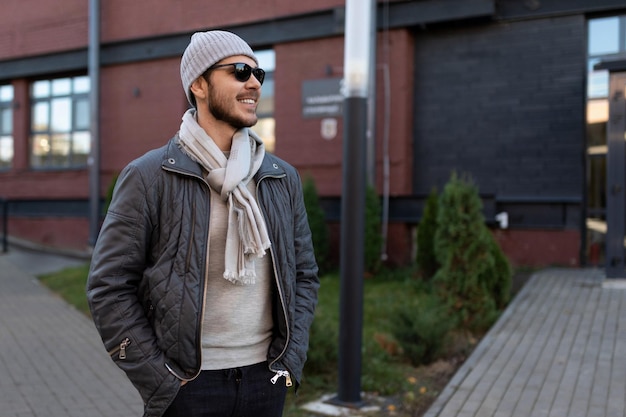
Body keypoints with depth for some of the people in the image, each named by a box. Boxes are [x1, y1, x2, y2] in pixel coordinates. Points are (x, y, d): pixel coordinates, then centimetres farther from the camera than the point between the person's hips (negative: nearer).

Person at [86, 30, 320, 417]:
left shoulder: (283, 178, 4)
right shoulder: (148, 177, -7)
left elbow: (304, 274, 9)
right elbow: (109, 287, -7)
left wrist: (290, 362, 1)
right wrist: (162, 384, -10)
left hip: (266, 380, 4)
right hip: (188, 385, -3)